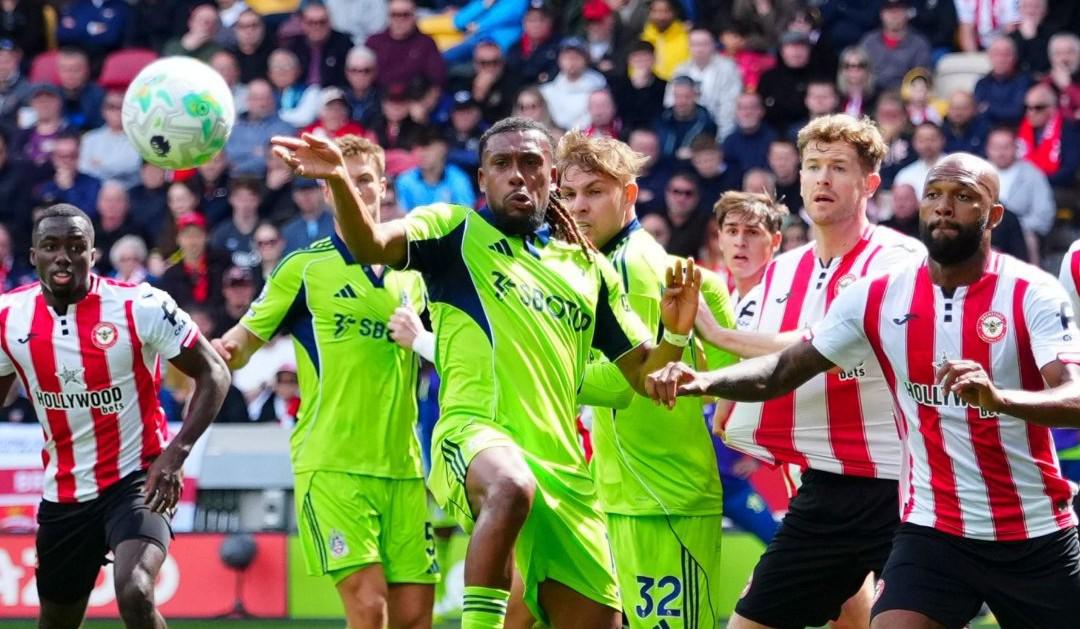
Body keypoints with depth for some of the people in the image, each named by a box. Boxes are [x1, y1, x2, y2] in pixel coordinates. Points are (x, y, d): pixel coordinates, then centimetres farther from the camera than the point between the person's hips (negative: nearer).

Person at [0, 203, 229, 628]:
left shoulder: (140, 306, -15)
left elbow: (213, 375, -9)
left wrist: (176, 453, -22)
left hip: (137, 480, -5)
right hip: (63, 494, 5)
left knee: (135, 594, -30)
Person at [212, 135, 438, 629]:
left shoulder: (409, 274, 13)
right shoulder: (305, 268, 2)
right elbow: (242, 343, -1)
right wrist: (224, 351, -23)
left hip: (402, 467, 4)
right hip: (332, 464, -4)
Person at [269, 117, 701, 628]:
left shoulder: (588, 267, 20)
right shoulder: (454, 229, 9)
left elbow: (645, 373, 22)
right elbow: (369, 244, -10)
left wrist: (675, 333, 1)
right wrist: (337, 181, -29)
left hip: (562, 465, 5)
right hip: (476, 435, -5)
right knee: (511, 487, -42)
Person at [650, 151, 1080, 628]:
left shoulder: (1032, 294, -10)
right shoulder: (879, 297, 0)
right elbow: (786, 370, 4)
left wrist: (998, 397, -45)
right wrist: (703, 381, -16)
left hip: (1037, 538, -1)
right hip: (933, 531, 1)